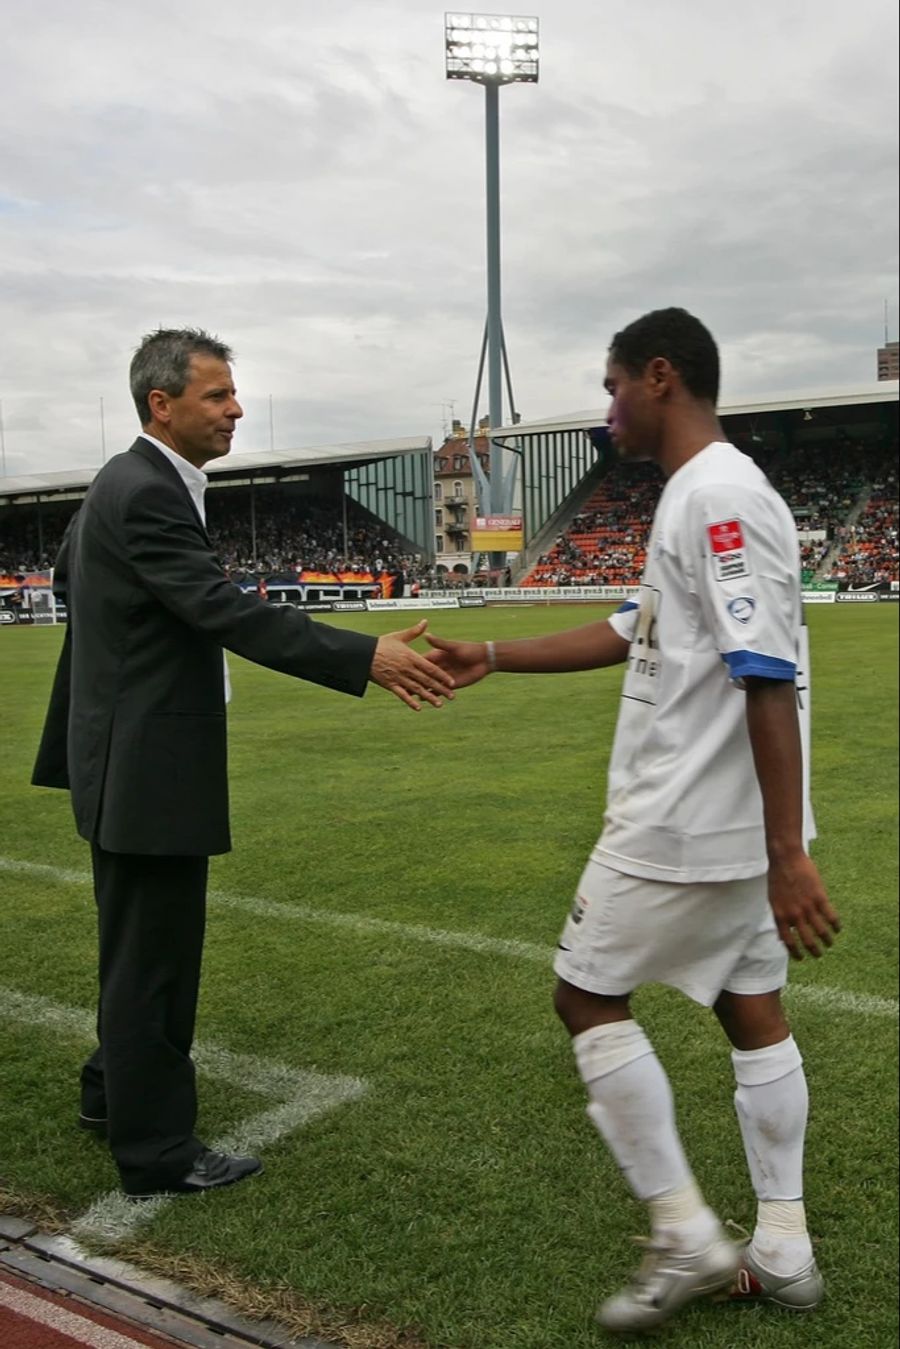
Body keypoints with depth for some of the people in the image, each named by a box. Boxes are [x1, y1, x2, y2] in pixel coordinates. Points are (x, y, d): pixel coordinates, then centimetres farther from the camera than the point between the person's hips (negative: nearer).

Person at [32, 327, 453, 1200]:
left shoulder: (125, 482, 11)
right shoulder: (146, 496, -21)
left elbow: (68, 573, 24)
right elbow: (231, 613, -29)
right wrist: (366, 659, -32)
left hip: (130, 758, 10)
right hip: (149, 768, -10)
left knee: (143, 946, 23)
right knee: (153, 954, 1)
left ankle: (115, 1092, 40)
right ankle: (155, 1151, 16)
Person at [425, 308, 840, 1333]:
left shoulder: (719, 497, -18)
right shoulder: (702, 497, 14)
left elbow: (768, 680, -25)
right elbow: (631, 633, 20)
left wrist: (788, 855, -26)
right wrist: (492, 658, 20)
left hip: (686, 825, -10)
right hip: (731, 827, 10)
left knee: (588, 995, 4)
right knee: (751, 1008, 14)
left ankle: (684, 1238, 11)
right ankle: (782, 1252, 25)